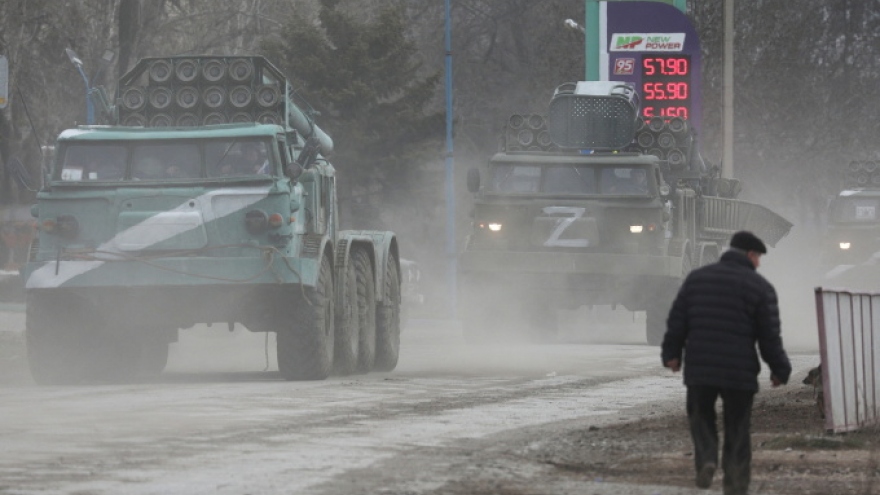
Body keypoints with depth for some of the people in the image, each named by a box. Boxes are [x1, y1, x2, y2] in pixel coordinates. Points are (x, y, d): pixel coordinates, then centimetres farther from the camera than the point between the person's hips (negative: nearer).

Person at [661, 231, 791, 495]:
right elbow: (770, 337, -4)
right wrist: (780, 370, 7)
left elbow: (676, 321, 5)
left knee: (701, 416, 21)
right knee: (737, 432, 8)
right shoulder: (760, 287, -3)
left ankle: (705, 458, -4)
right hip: (740, 371, -2)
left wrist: (671, 353, 14)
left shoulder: (697, 277, 7)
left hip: (699, 367, 2)